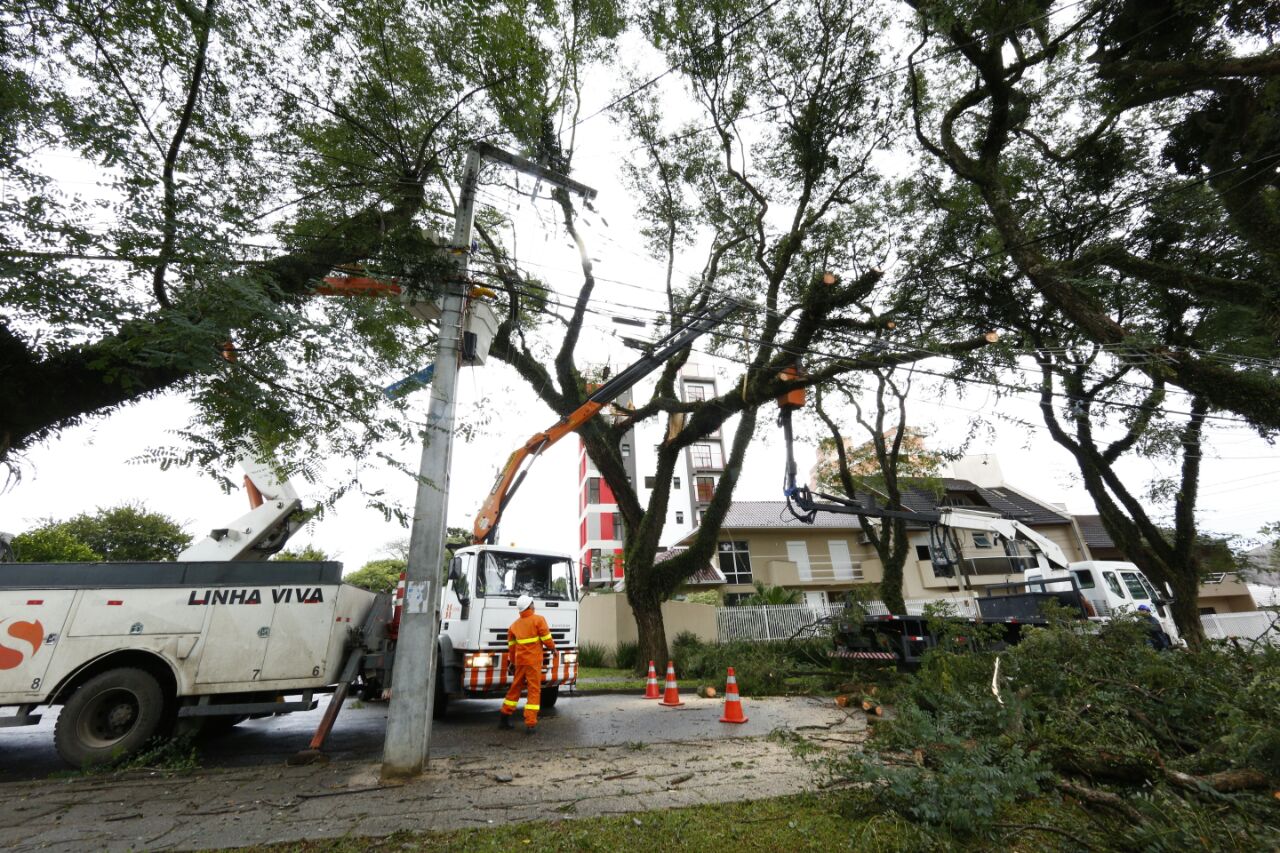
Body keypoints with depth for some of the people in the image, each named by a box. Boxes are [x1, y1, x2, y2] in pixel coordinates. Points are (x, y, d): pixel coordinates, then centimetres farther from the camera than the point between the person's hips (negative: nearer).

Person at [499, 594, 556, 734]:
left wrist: (513, 661, 25)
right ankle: (530, 724, -1)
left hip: (520, 661, 6)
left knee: (515, 688, 19)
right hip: (533, 661, -6)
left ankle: (504, 718, 26)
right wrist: (553, 648, 9)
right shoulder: (538, 620, -10)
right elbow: (547, 639, -10)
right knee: (534, 691, 0)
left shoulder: (515, 624, 9)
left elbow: (511, 646, 14)